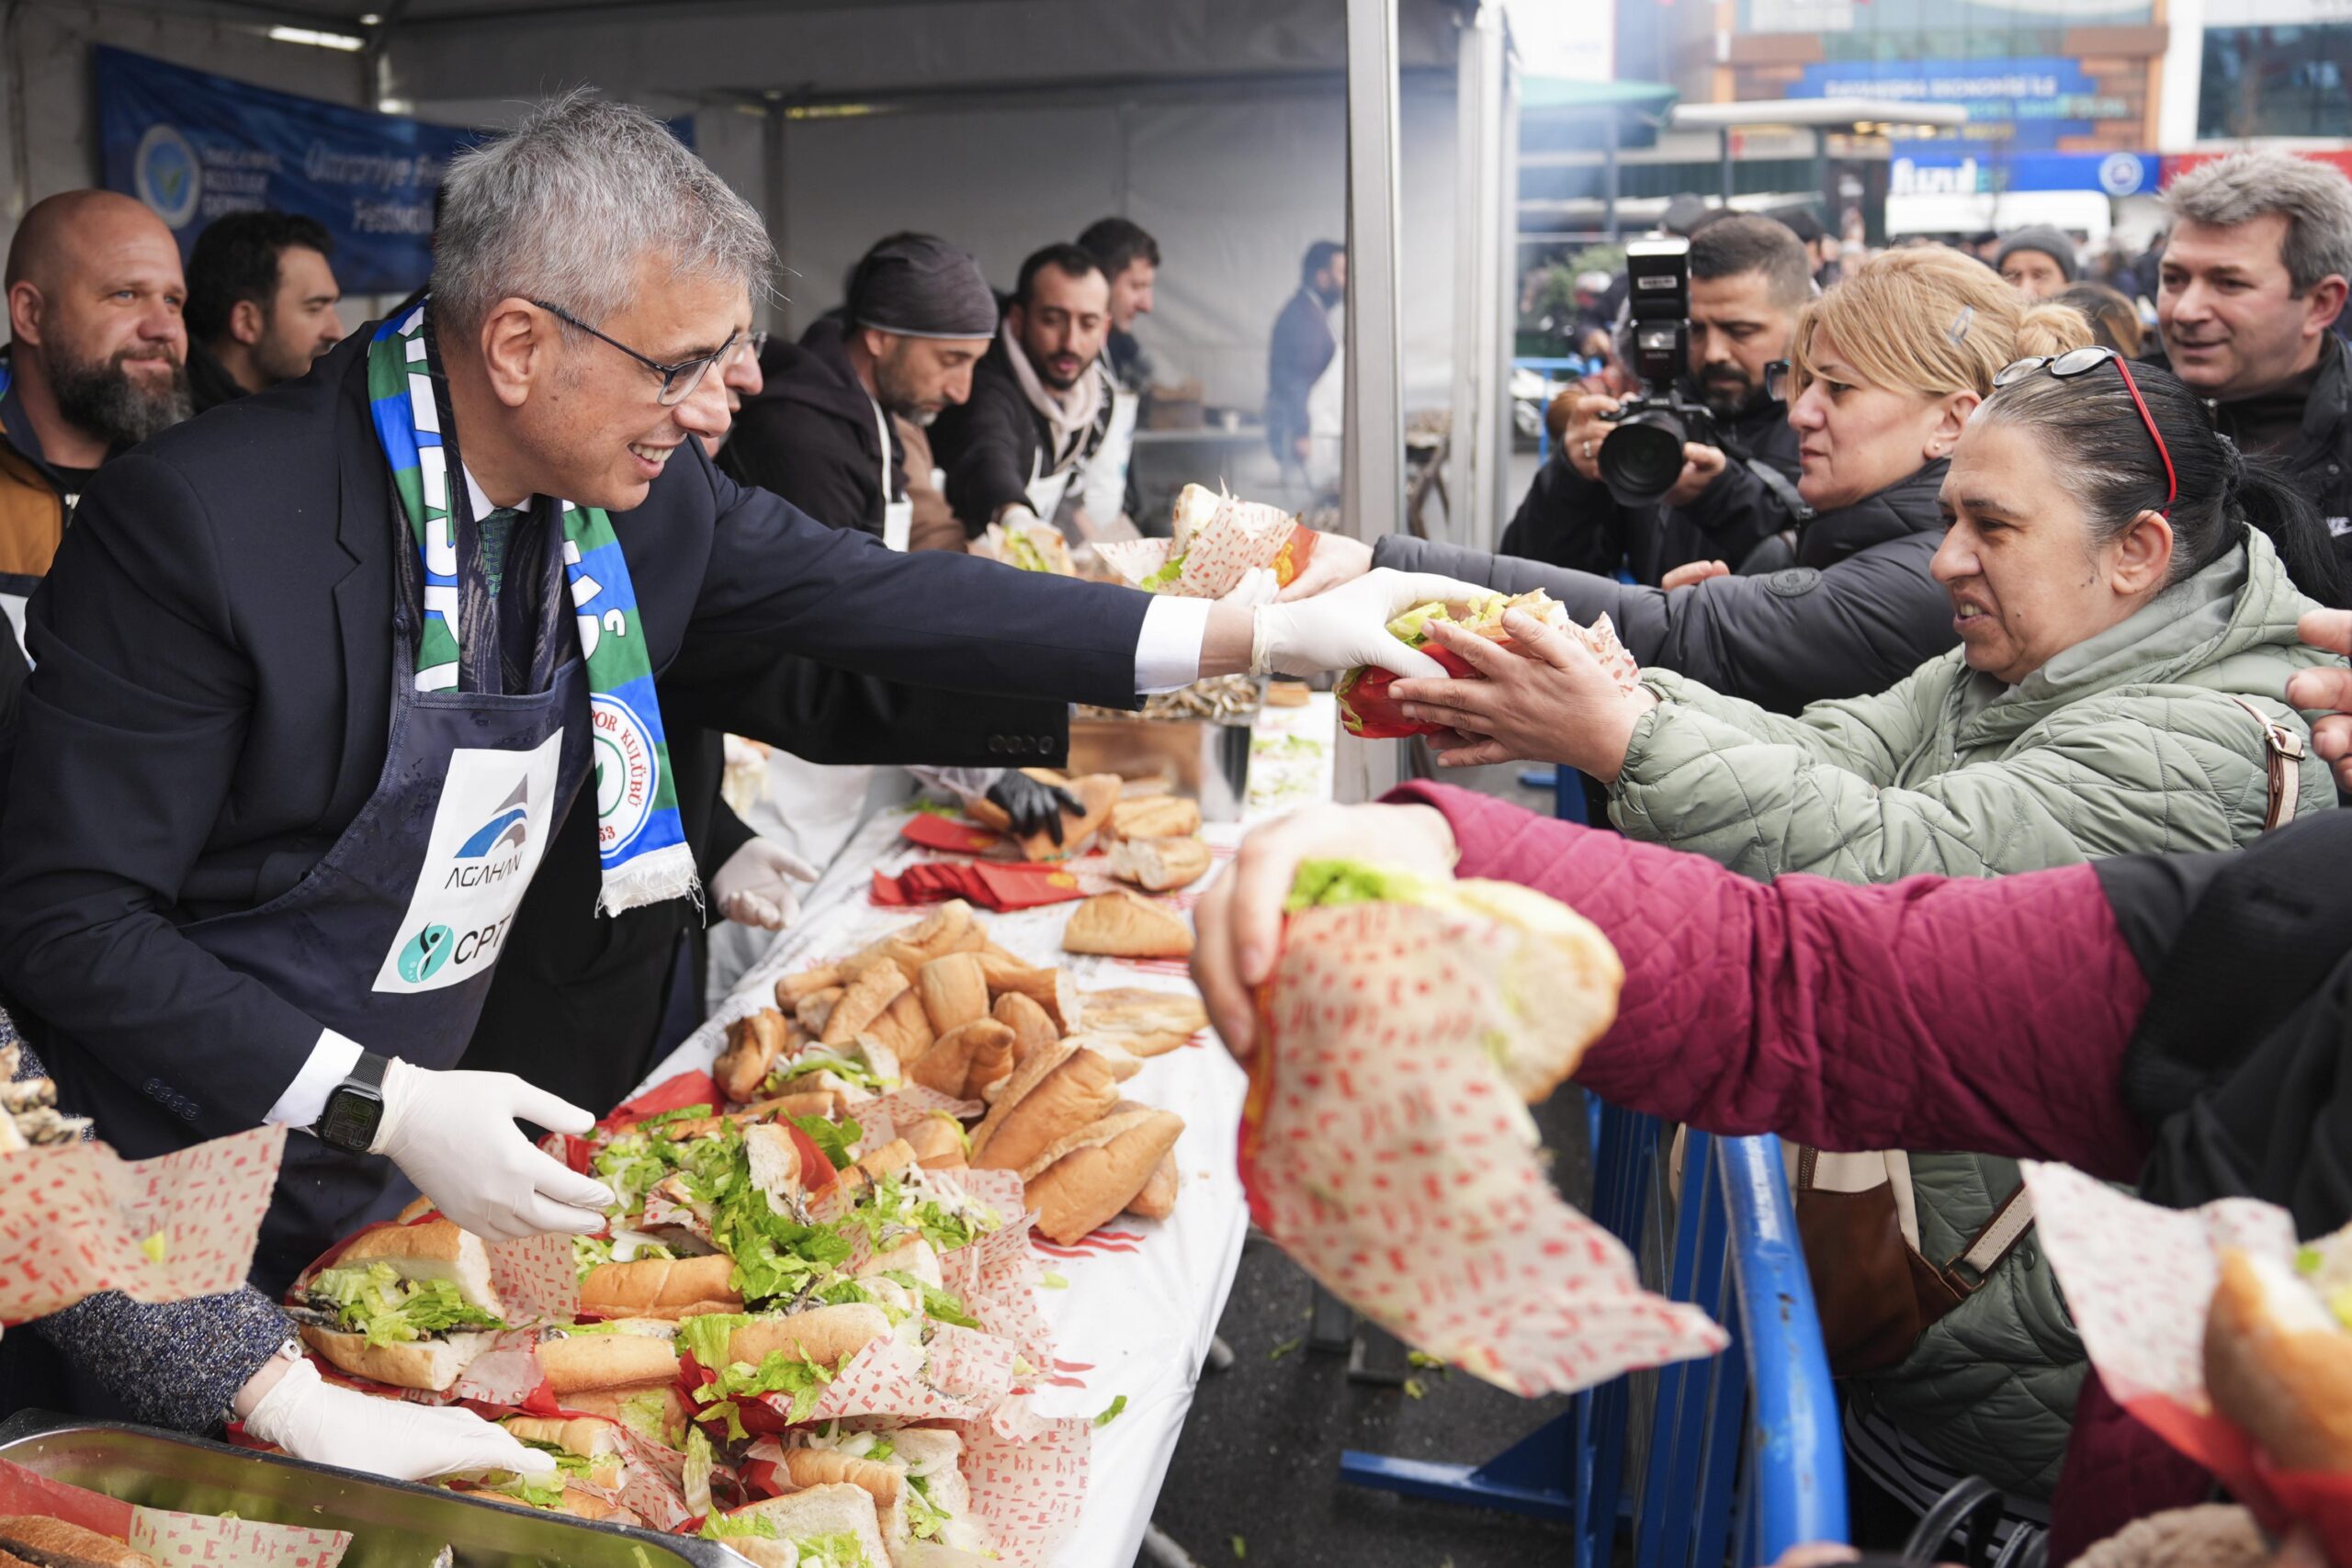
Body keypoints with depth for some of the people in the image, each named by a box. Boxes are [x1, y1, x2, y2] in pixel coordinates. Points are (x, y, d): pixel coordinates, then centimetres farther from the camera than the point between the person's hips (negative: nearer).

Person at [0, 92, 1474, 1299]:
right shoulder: (201, 521, -25)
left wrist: (1268, 633, -9)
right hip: (180, 1187, -5)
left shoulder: (645, 497, -9)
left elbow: (879, 596, -5)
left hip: (412, 1140, 5)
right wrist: (384, 1103, -27)